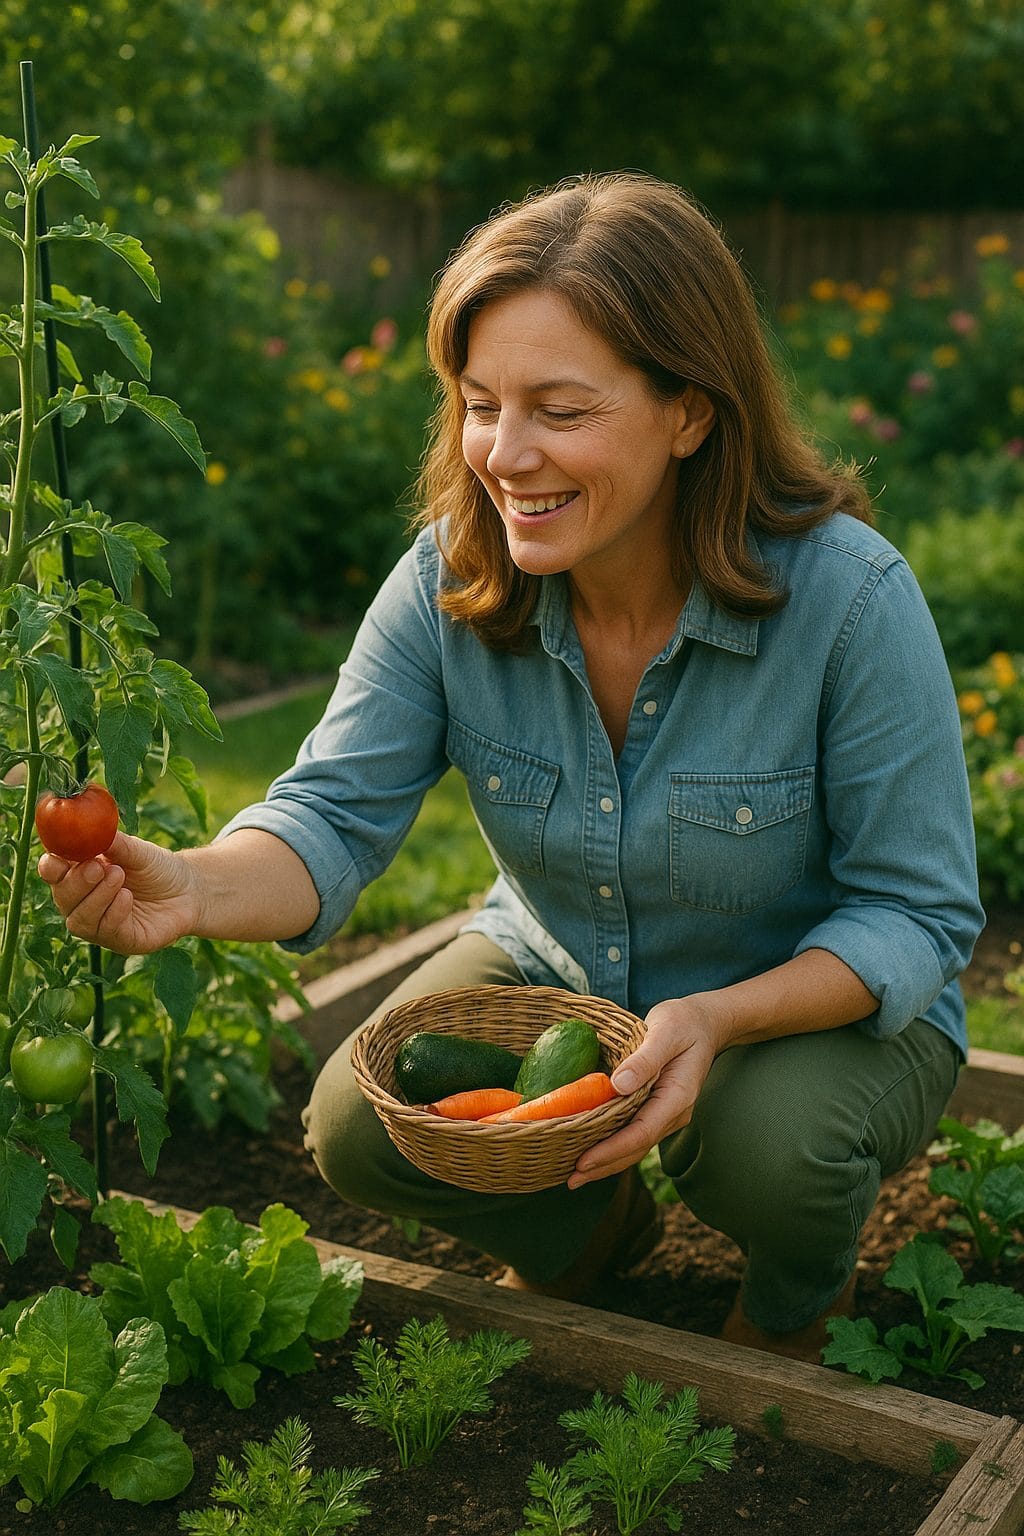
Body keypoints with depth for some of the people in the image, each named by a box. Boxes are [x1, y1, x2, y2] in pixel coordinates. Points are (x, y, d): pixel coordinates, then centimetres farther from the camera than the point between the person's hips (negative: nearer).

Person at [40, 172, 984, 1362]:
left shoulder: (849, 596, -27)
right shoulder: (450, 577, -17)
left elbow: (919, 915, -21)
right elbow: (335, 815, -20)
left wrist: (718, 1019, -38)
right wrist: (194, 887, -43)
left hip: (826, 1003, -3)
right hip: (553, 976, 3)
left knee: (770, 1140, -34)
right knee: (360, 1131, -16)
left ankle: (794, 1306, 7)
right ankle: (588, 1227, 18)